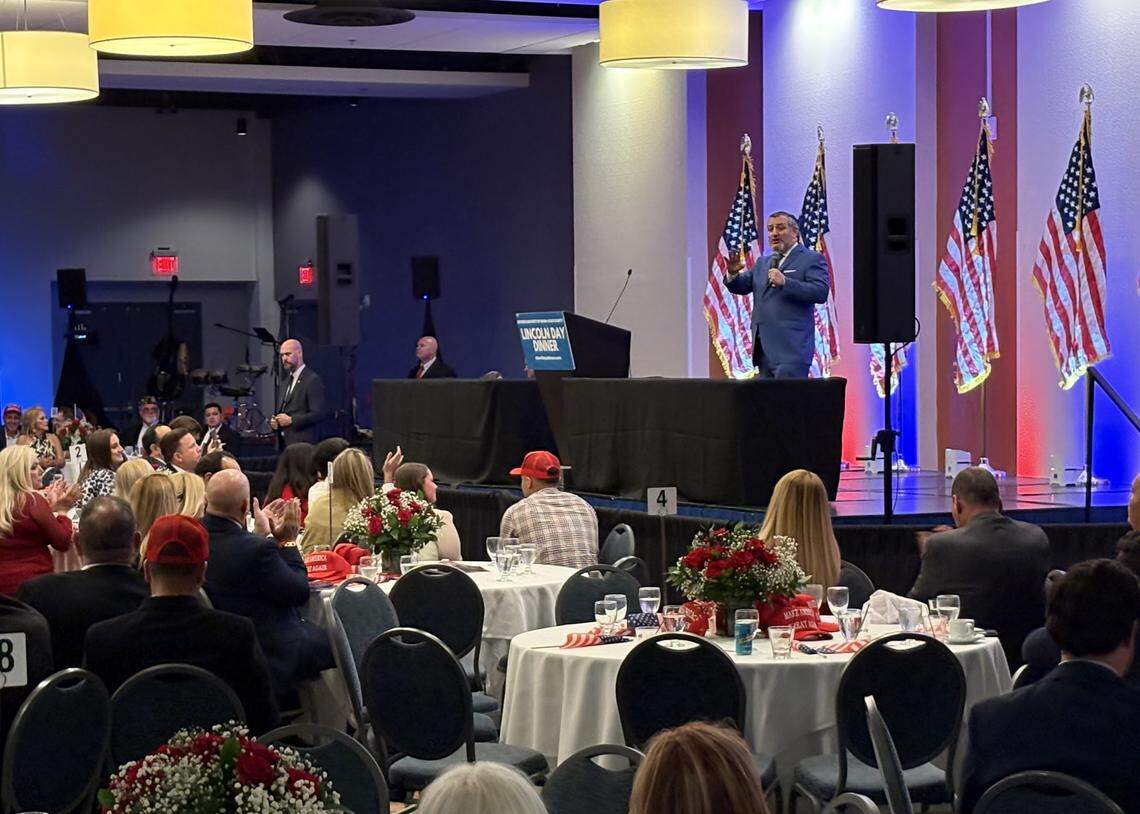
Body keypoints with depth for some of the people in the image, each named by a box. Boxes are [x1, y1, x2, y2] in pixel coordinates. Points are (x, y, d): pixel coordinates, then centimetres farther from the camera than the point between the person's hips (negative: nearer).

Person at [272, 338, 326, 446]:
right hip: (284, 443, 7)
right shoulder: (285, 383, 20)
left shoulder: (313, 380, -7)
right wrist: (274, 422, 4)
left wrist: (291, 420, -17)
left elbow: (318, 414, -15)